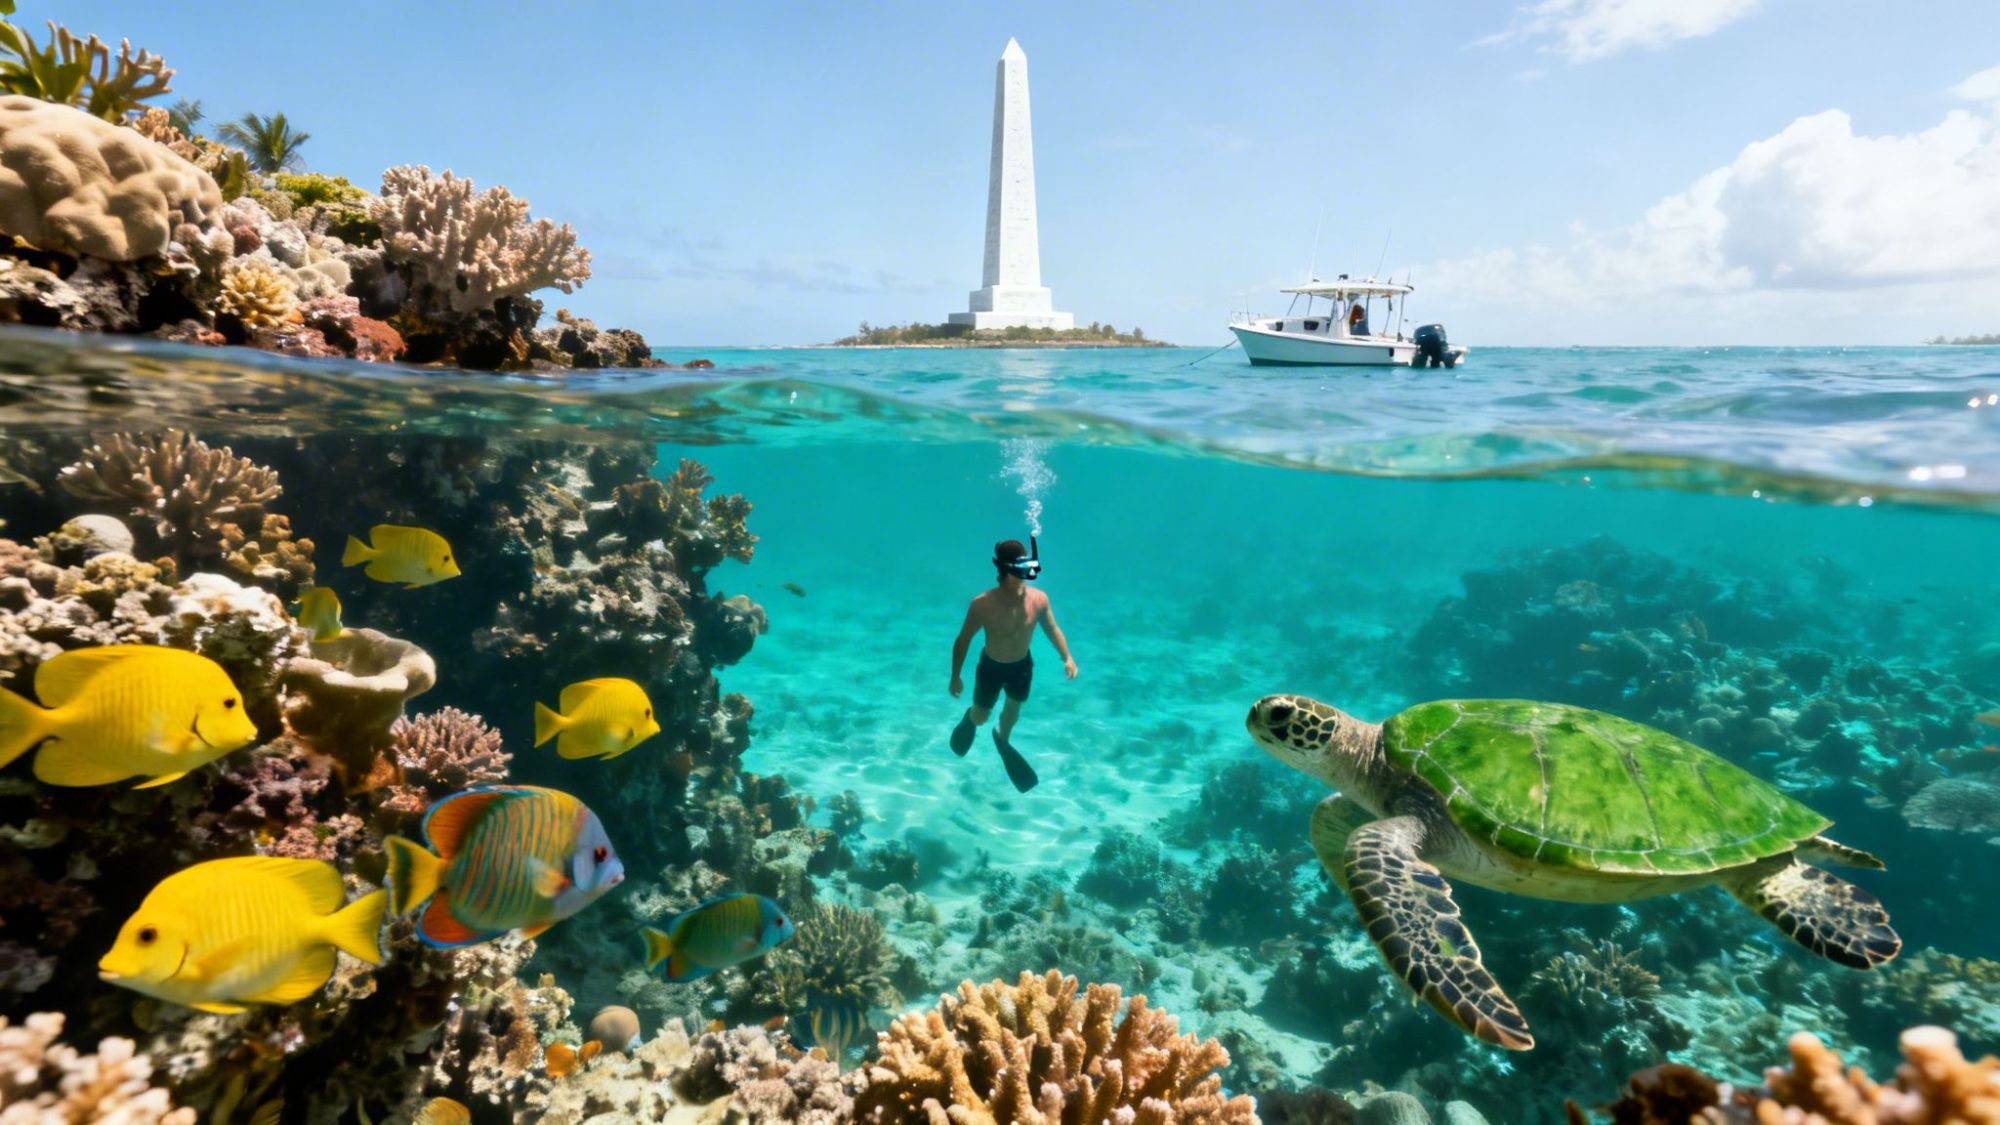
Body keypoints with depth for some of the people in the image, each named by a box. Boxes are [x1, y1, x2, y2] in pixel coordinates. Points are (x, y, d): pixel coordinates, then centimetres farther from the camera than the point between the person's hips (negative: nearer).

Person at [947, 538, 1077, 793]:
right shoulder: (982, 605, -33)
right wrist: (955, 677, -9)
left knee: (1013, 710, 27)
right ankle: (969, 718, 58)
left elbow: (1052, 628, -4)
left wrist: (1067, 658, -14)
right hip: (991, 667, -3)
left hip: (1022, 666, 3)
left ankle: (1002, 738, 62)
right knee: (981, 717, 18)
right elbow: (963, 640, -17)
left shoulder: (1038, 599, -25)